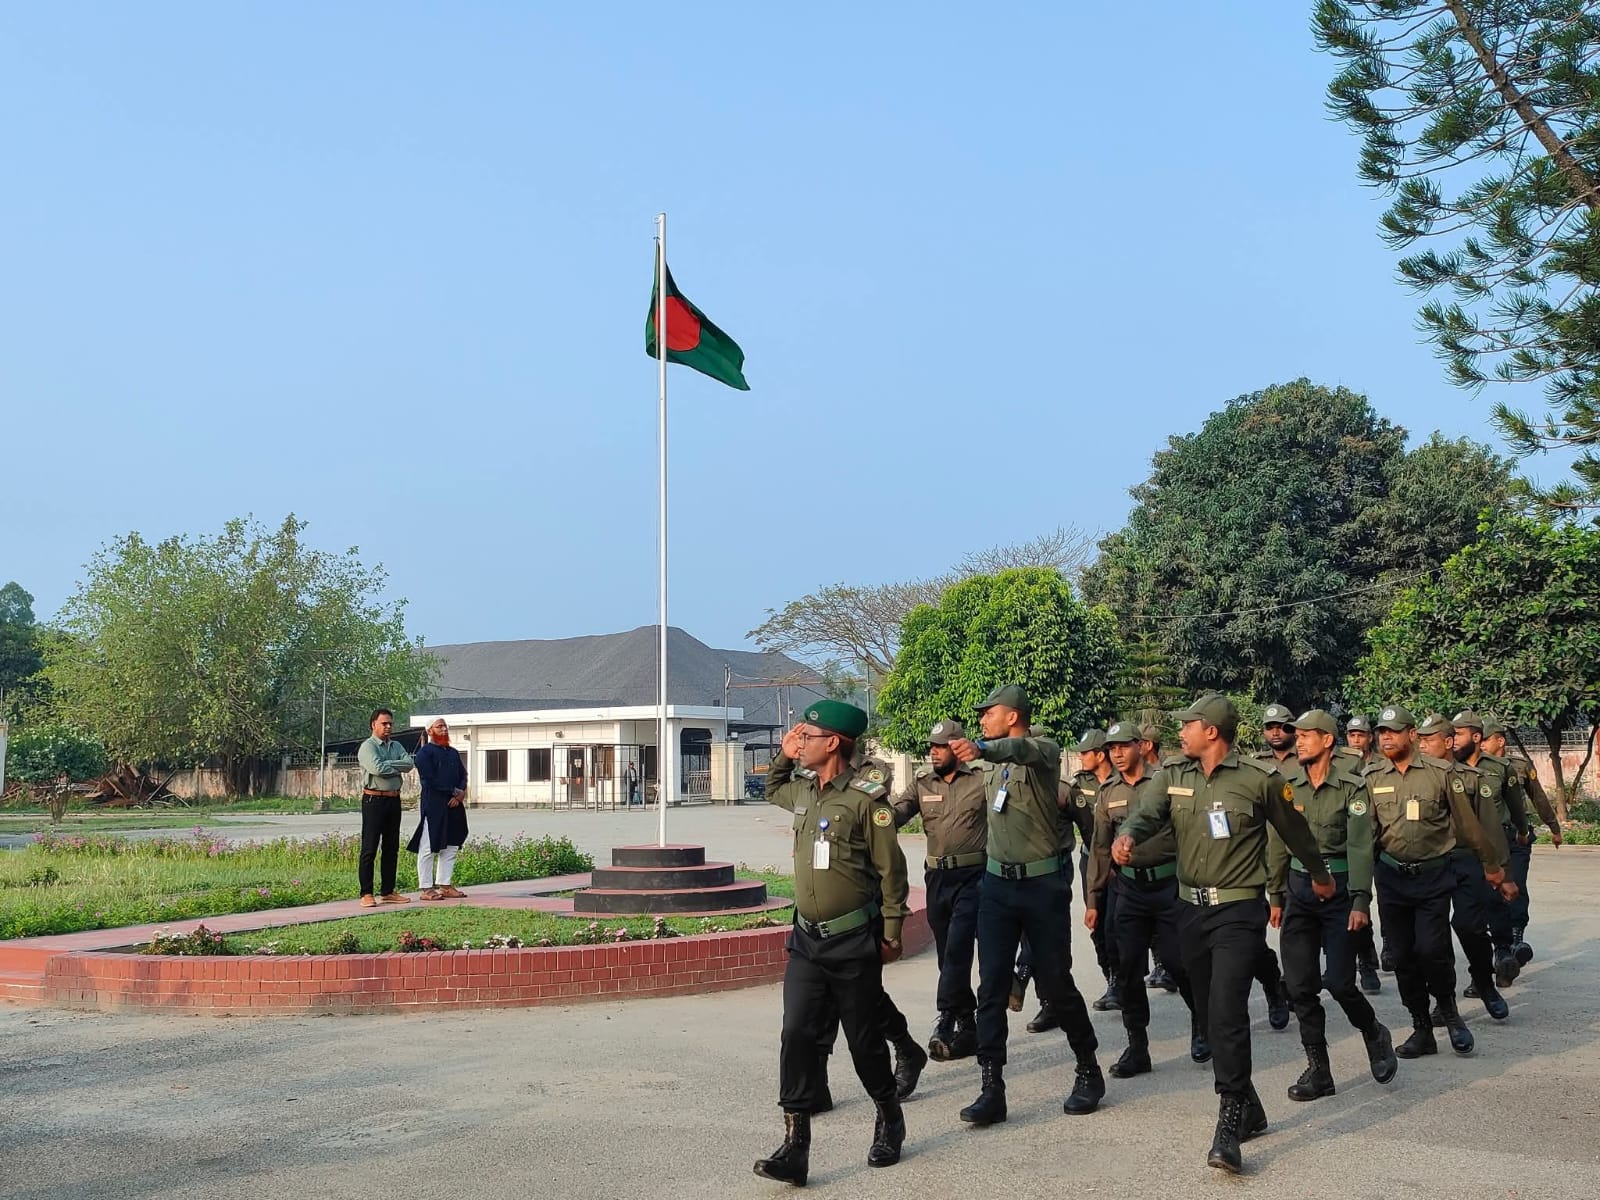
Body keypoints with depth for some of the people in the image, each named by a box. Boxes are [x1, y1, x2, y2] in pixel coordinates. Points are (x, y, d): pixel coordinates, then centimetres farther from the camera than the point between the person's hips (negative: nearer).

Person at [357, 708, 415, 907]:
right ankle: (366, 894, -3)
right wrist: (397, 768, -7)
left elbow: (409, 764, -1)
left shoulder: (396, 746, 15)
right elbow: (377, 768, -22)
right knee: (369, 848, -5)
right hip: (374, 799, -7)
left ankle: (388, 892, 17)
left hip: (394, 799, 7)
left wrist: (387, 764, -12)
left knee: (392, 848, 10)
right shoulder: (368, 746, -6)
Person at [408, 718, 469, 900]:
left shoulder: (453, 753, 19)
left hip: (453, 805, 8)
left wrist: (460, 793, -5)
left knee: (451, 847, 10)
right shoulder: (424, 753, -5)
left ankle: (445, 885, 17)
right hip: (433, 805, -8)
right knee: (429, 848, -4)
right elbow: (429, 780, -14)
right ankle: (426, 888, -1)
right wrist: (454, 791, -11)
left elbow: (463, 775, 15)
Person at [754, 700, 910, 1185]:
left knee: (864, 1039, 7)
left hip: (854, 941, -6)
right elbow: (773, 790, 32)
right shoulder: (803, 789, 7)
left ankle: (889, 1120, 32)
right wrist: (783, 757, 14)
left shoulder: (866, 798, -14)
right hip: (807, 939, 6)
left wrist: (891, 934, -8)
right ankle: (795, 1146, -3)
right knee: (797, 1035, -4)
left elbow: (891, 871, -10)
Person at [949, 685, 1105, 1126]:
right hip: (997, 883, 6)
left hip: (1044, 883, -5)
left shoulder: (1044, 749, -12)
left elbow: (1021, 751, -37)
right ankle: (991, 1089, 2)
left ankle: (1089, 1072, 24)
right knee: (991, 987, -1)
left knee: (1055, 985, 4)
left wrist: (980, 749, -55)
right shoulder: (990, 763, 10)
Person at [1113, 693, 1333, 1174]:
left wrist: (1320, 876, 21)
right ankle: (1249, 1109, 30)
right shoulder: (1174, 776, 5)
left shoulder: (1259, 778, -7)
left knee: (1226, 1012, -17)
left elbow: (1294, 831, 7)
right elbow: (1149, 814, -10)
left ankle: (1229, 1128, -13)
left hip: (1239, 911, -6)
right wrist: (1127, 835, -33)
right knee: (1210, 1014, 13)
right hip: (1192, 909, 6)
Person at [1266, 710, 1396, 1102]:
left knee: (1339, 982, -7)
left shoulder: (1351, 787, -7)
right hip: (1299, 886, 4)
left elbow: (1360, 845, -11)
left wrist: (1360, 902, -18)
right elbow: (1277, 842, 9)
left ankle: (1374, 1034, 25)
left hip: (1339, 886, -4)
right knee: (1299, 985, 2)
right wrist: (1275, 896, 10)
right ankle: (1318, 1070, 13)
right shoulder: (1287, 784, 4)